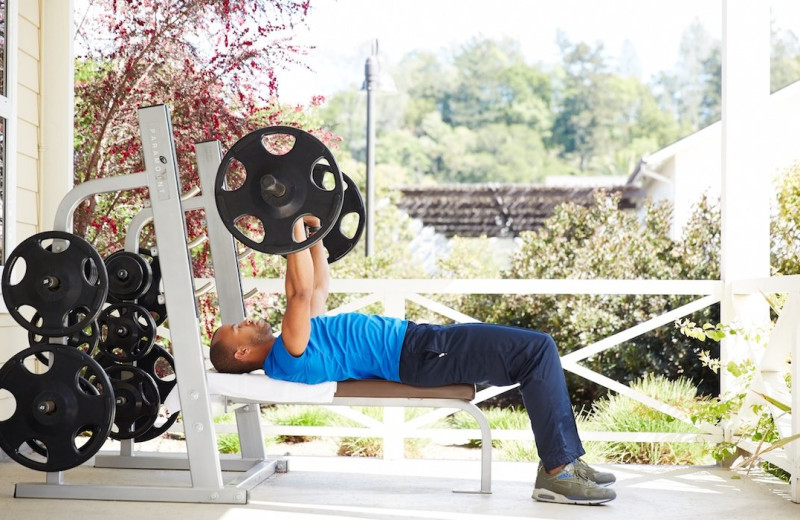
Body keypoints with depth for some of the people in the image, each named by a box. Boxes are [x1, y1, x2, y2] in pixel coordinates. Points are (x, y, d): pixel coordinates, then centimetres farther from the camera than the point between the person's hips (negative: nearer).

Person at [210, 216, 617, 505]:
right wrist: (295, 222, -19)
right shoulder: (287, 358, -12)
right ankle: (557, 472, -13)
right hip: (420, 355, -10)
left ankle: (564, 459, 7)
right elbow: (300, 291, -25)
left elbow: (318, 288, 29)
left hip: (419, 341, 10)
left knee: (536, 350, 8)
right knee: (537, 350, -17)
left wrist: (314, 231, 27)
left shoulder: (297, 343, 18)